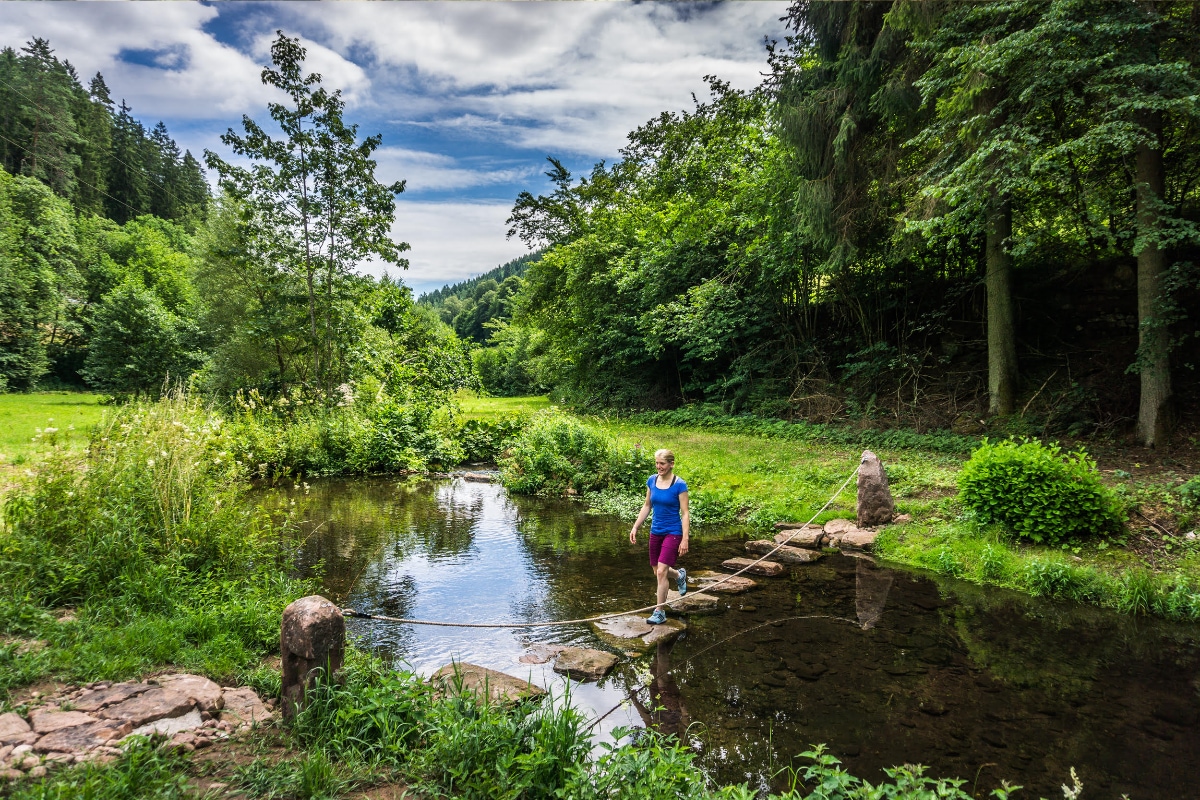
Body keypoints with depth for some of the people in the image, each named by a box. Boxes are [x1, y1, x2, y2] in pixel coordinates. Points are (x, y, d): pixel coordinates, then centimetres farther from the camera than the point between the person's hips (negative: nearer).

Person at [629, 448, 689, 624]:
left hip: (673, 533, -6)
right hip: (656, 532, 6)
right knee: (657, 571, 15)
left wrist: (685, 539, -17)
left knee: (661, 571, -12)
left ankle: (660, 612, 2)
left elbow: (685, 514, -12)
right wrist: (635, 527, 7)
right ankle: (679, 575, 47)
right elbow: (647, 506, 11)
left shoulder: (679, 485, -14)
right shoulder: (651, 481, 0)